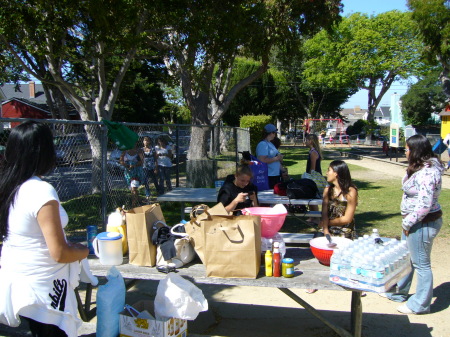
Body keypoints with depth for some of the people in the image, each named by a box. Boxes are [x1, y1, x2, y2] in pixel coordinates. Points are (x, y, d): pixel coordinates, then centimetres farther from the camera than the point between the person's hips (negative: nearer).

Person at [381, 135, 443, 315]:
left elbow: (425, 205, -28)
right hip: (413, 221, 11)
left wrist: (408, 223, -16)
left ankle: (420, 304, 20)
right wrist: (407, 222, 12)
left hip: (423, 223, -11)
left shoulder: (427, 173, -25)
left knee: (421, 264, 4)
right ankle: (399, 292, 39)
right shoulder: (420, 168, 8)